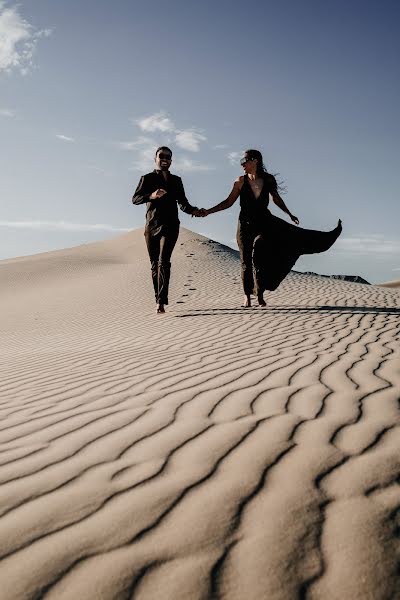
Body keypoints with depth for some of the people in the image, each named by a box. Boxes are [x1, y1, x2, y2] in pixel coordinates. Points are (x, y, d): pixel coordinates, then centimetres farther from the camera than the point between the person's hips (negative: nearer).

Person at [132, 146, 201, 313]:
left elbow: (182, 203, 19)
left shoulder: (176, 180, 16)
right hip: (151, 226, 1)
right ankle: (158, 299, 14)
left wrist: (193, 210, -3)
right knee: (154, 263, 5)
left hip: (170, 225, -1)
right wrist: (151, 195, -21)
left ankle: (161, 302, -27)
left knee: (164, 261, -18)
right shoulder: (147, 178, 10)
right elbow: (135, 199, -1)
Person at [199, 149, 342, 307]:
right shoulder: (241, 181, -3)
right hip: (246, 224, -2)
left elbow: (276, 198, 16)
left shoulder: (268, 179, 0)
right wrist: (208, 211, -6)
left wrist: (289, 214, 23)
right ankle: (247, 296, 14)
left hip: (265, 221, 2)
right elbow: (228, 202, 1)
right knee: (247, 259, 1)